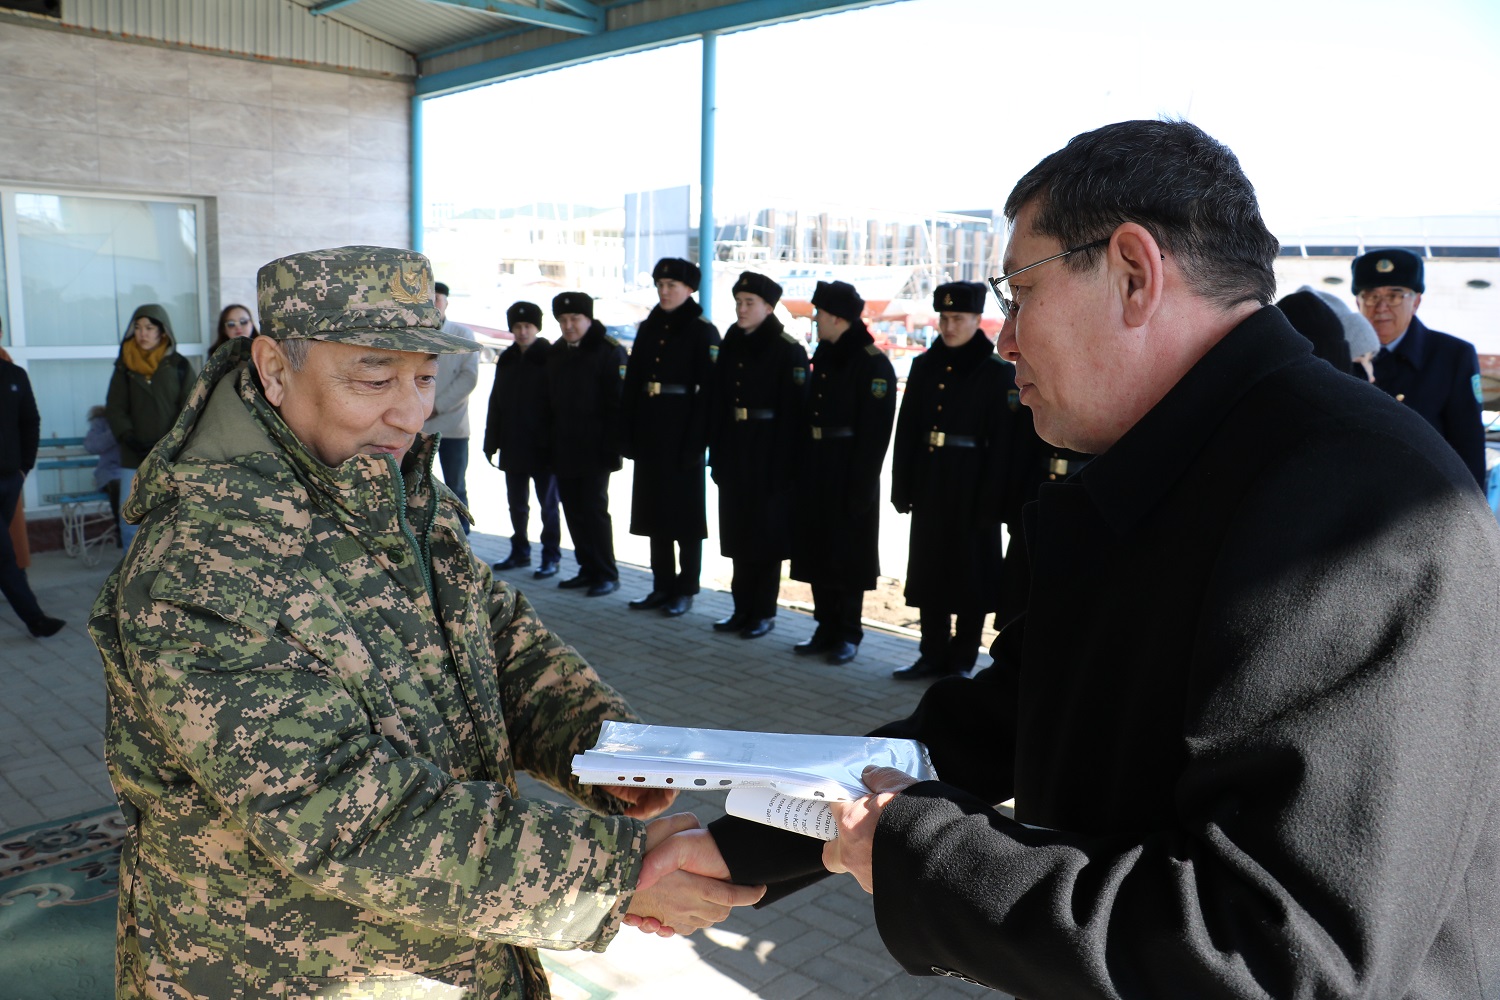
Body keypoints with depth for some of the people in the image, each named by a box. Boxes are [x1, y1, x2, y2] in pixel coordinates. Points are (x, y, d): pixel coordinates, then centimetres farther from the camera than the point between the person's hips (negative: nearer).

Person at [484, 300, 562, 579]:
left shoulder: (550, 358, -6)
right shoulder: (507, 360, 11)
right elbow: (496, 404, 14)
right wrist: (492, 441, 9)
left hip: (542, 448, -6)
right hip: (513, 446, 6)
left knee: (547, 502, 2)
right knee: (517, 503, 13)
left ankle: (550, 557, 10)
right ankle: (520, 552, 25)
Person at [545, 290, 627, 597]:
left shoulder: (609, 351, -6)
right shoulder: (555, 353, 15)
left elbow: (618, 403, -12)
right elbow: (550, 402, 18)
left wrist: (613, 447, -18)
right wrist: (550, 444, 11)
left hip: (594, 450, -7)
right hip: (564, 451, 7)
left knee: (594, 509, -4)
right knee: (573, 509, 9)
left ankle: (607, 574, 6)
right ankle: (588, 569, 19)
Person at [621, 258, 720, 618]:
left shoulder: (703, 332, -6)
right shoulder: (649, 329, 11)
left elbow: (707, 391, -12)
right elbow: (632, 383, 10)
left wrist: (695, 442, -18)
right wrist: (628, 433, 4)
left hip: (682, 435, -6)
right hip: (649, 433, 6)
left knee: (685, 513, 3)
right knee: (654, 510, 10)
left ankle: (685, 590, 13)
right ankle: (662, 586, 21)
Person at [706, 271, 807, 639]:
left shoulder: (788, 350, -9)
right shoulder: (731, 345, 10)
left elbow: (793, 411, -13)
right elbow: (718, 402, 10)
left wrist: (783, 465, -18)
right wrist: (717, 453, 5)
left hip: (769, 457, -6)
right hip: (734, 454, 6)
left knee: (765, 536, 3)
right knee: (737, 532, 11)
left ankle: (763, 612, 15)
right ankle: (743, 608, 22)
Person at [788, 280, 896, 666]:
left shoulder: (873, 363, -12)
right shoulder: (823, 356, 12)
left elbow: (875, 431, -16)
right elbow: (810, 414, 13)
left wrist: (861, 484, -19)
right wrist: (800, 469, 8)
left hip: (849, 475, -7)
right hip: (815, 473, 8)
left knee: (848, 556, 3)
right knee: (817, 551, 12)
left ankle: (848, 634, 16)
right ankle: (826, 629, 23)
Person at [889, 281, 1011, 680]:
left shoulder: (997, 373, -7)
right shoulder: (924, 366, 8)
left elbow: (1002, 443, -11)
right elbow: (907, 430, 7)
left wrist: (991, 500, -15)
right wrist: (902, 488, 3)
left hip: (971, 488, -5)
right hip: (929, 486, 5)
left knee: (970, 575, 5)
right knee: (929, 570, 10)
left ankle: (962, 661, 17)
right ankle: (933, 655, 23)